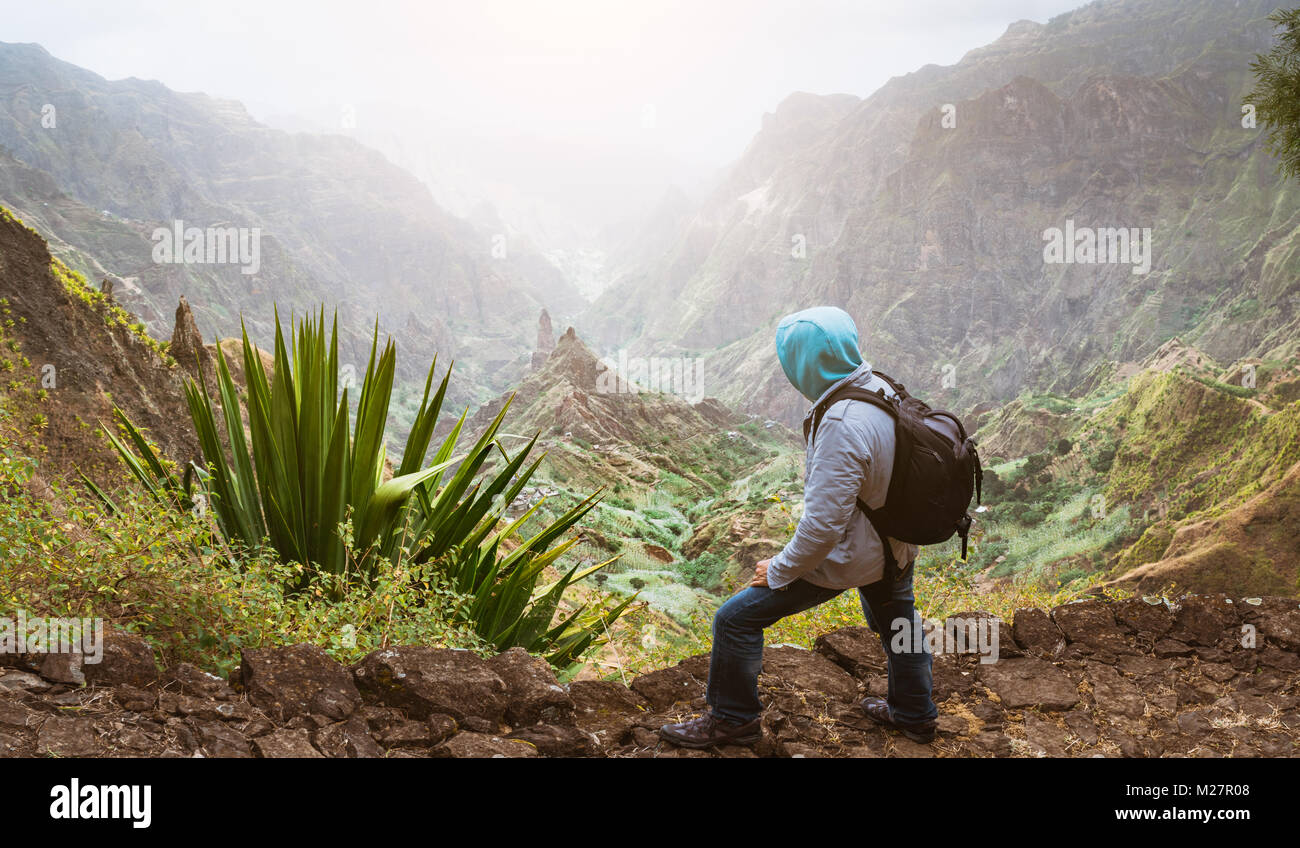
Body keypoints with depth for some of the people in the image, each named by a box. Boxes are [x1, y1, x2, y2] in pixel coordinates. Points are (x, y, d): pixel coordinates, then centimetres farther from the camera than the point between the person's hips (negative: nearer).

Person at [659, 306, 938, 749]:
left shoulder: (842, 427, -34)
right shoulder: (884, 389, -8)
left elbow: (823, 524, -31)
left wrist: (779, 571, -17)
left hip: (849, 554, -9)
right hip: (897, 544, 9)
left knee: (737, 619, 1)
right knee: (897, 619, 33)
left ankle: (733, 720, 19)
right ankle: (913, 714, 53)